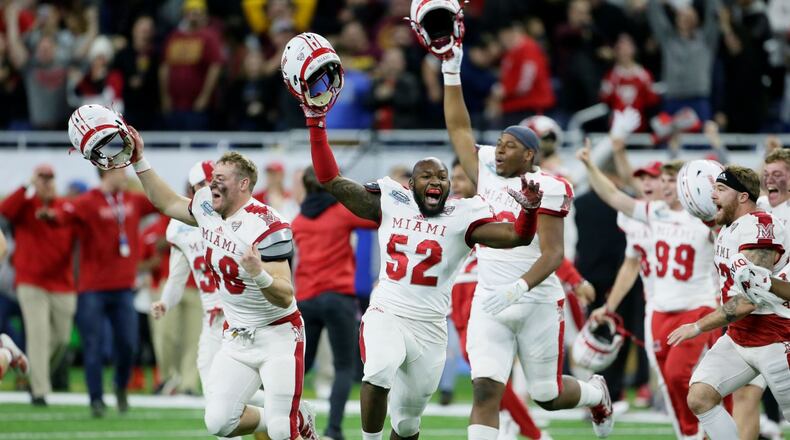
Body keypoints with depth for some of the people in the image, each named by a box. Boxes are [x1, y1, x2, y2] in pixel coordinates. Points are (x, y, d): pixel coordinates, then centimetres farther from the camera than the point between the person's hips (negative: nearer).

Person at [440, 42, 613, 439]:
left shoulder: (544, 189, -11)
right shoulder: (488, 176, 6)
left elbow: (553, 254, -16)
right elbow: (459, 130, 16)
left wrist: (519, 287, -30)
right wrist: (451, 74, 11)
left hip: (537, 302, -4)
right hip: (490, 303, 4)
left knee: (547, 395, 9)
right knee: (485, 390, -12)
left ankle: (596, 394, 43)